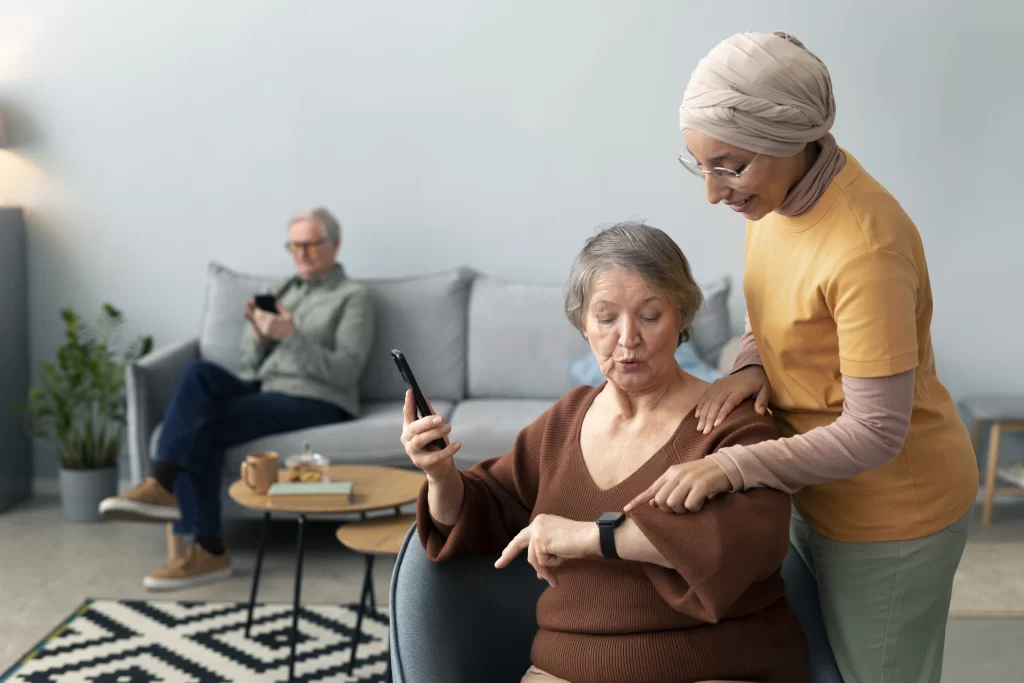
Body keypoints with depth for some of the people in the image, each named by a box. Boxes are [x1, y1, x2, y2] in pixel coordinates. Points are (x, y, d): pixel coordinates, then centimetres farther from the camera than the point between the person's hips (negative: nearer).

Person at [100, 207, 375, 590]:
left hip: (315, 401, -6)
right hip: (263, 388, 6)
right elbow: (250, 363, 16)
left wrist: (290, 336, -19)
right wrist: (258, 334, -6)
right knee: (199, 372, -24)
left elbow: (345, 372, -10)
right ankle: (161, 485, -35)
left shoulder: (352, 298, 3)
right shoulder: (278, 292, 22)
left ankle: (209, 550, -25)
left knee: (206, 424, -26)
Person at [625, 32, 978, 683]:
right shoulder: (780, 188, -7)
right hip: (826, 493, 8)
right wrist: (750, 365, -11)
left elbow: (875, 431, -28)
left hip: (890, 510, -8)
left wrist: (731, 467, -31)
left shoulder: (866, 246, -32)